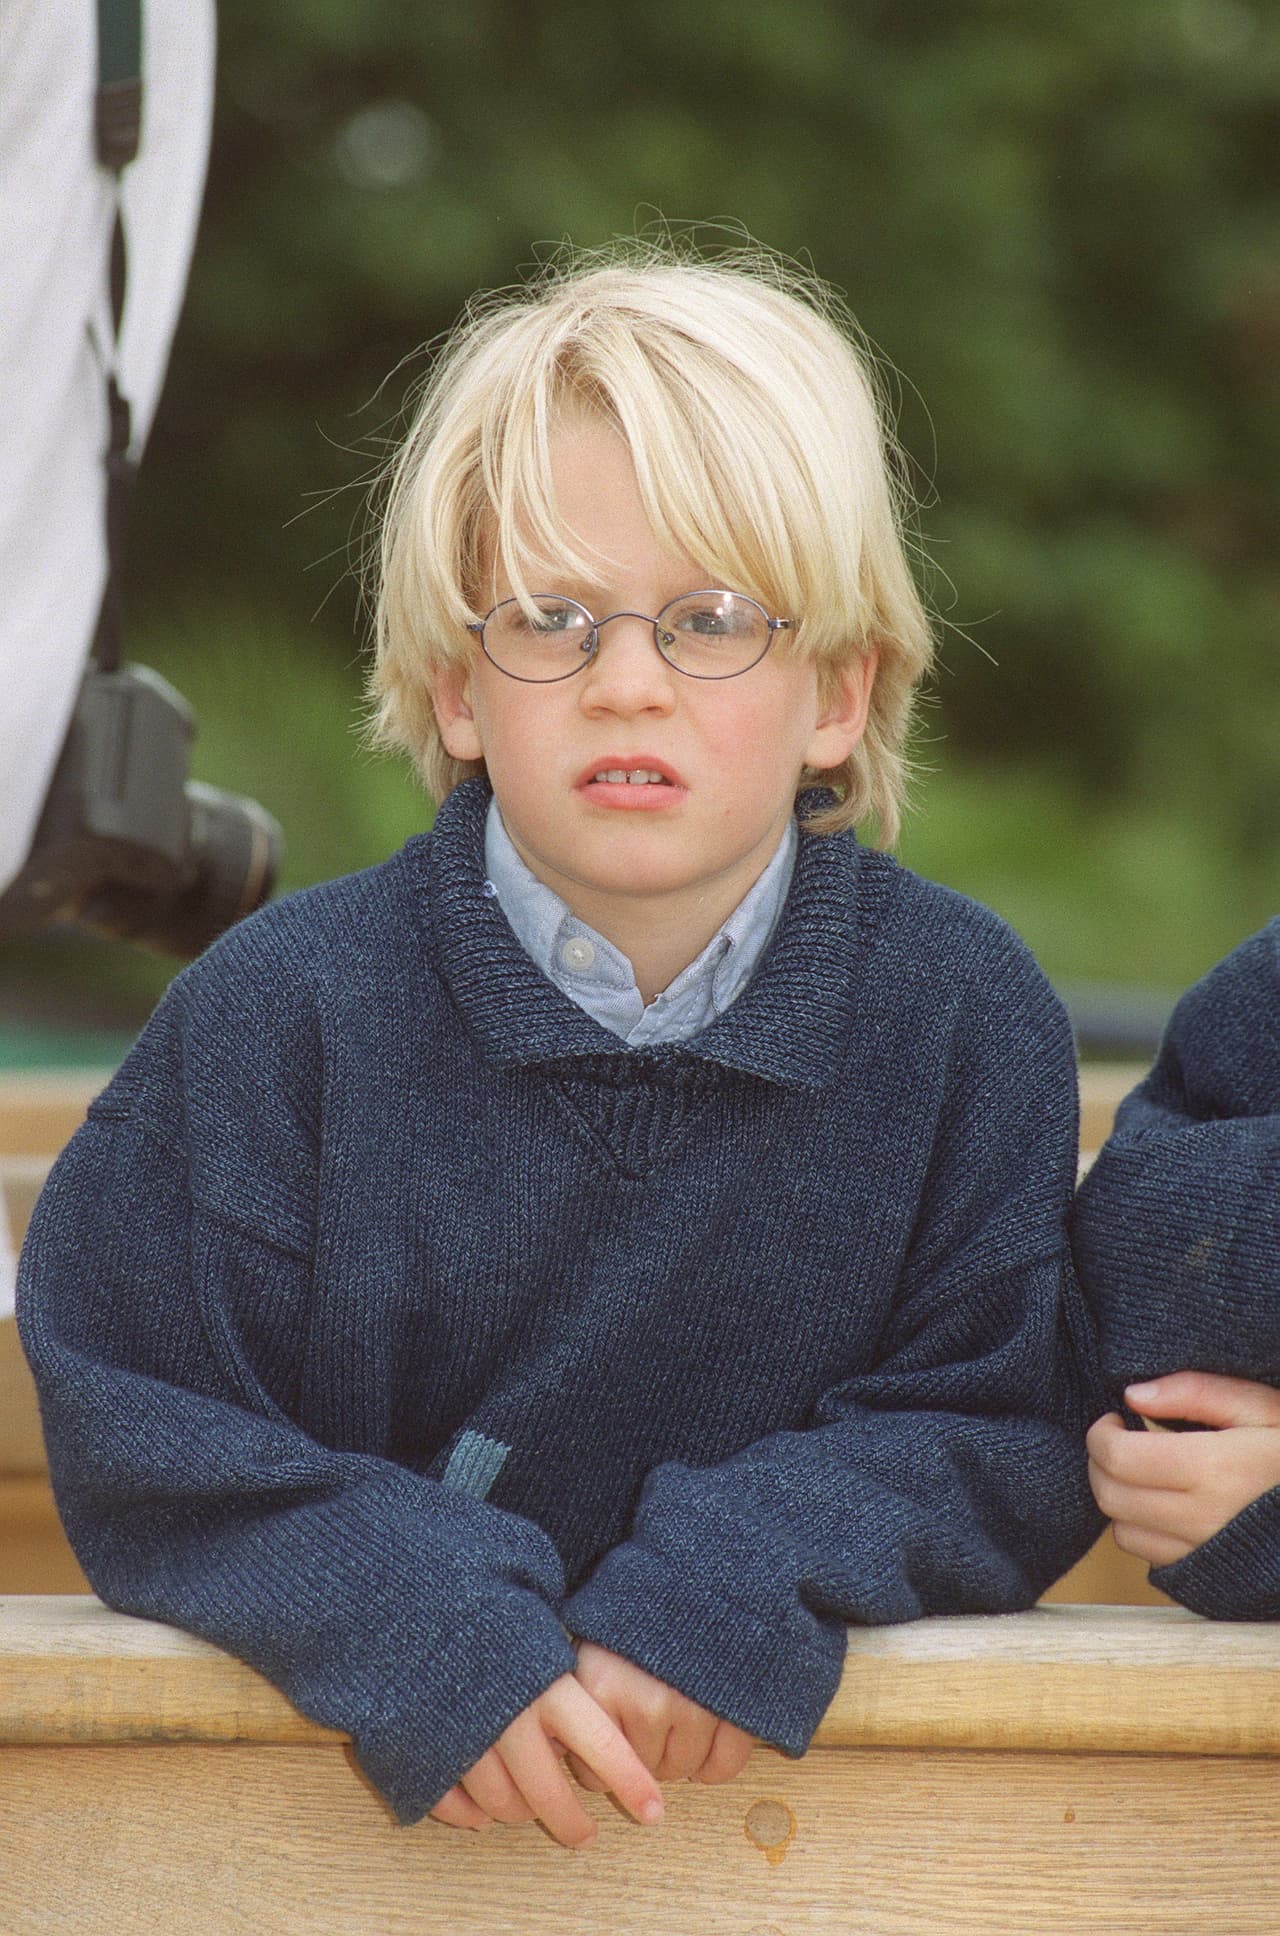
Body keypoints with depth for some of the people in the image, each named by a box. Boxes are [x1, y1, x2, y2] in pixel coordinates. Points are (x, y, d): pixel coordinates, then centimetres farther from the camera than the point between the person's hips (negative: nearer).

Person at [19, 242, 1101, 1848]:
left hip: (804, 1757, 0)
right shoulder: (280, 1010, -2)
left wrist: (751, 1561, -16)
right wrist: (416, 1622, -19)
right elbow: (140, 1430, -3)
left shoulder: (965, 1012, 1)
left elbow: (1009, 1430, 2)